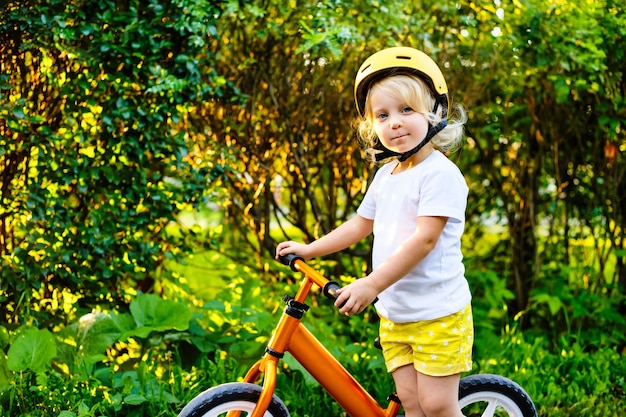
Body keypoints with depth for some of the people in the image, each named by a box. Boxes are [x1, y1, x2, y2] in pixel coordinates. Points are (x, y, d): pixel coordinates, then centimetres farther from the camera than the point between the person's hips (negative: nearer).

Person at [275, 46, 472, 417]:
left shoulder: (440, 173, -15)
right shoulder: (385, 176, 10)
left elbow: (425, 238, -23)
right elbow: (361, 224, 23)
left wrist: (372, 284, -27)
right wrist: (310, 249, 20)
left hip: (438, 313, -7)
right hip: (394, 313, 7)